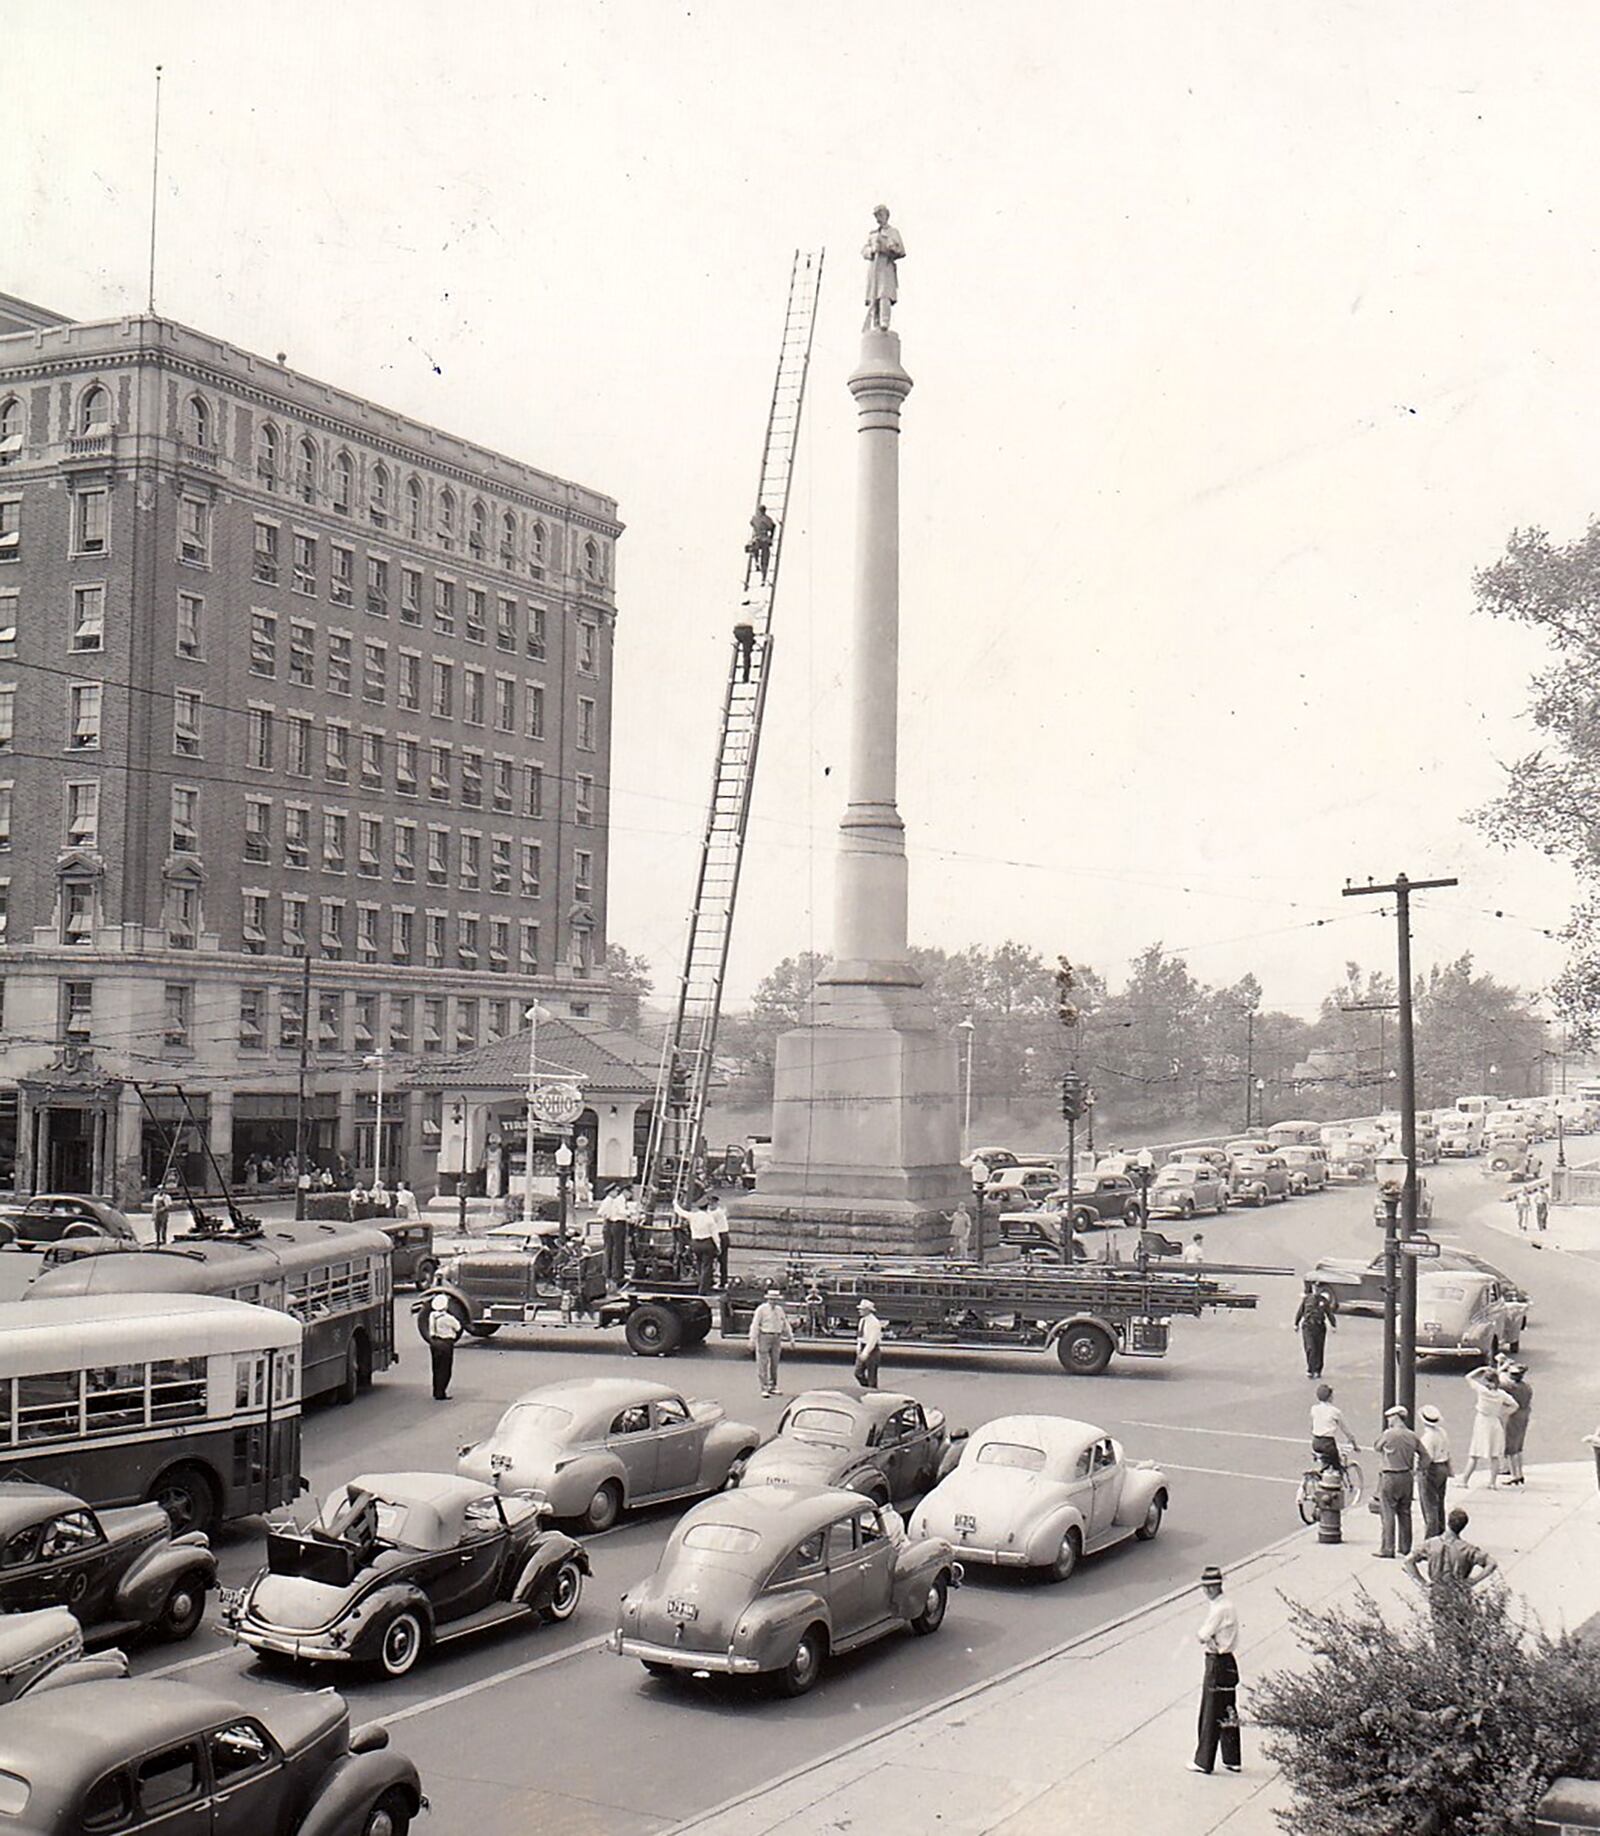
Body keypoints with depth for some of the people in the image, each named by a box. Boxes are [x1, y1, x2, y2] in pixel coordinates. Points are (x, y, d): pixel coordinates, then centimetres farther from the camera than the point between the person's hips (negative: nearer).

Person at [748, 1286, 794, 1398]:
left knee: (775, 1363, 9)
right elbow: (755, 1325, -9)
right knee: (763, 1364, -6)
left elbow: (786, 1325, 17)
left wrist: (791, 1338, 14)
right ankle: (764, 1389, -4)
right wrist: (752, 1340, -16)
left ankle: (772, 1387, 20)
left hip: (776, 1338, 5)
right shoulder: (761, 1309, -5)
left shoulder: (779, 1310, 12)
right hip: (764, 1338, -5)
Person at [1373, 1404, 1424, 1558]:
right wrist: (1416, 1470, 20)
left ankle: (1388, 1549, -2)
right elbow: (1424, 1455, 9)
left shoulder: (1388, 1435, -14)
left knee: (1388, 1513, -1)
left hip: (1389, 1477, -6)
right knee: (1405, 1512, 15)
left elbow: (1376, 1447, 1)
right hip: (1407, 1477, 6)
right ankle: (1405, 1547, 22)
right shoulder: (1412, 1436, 3)